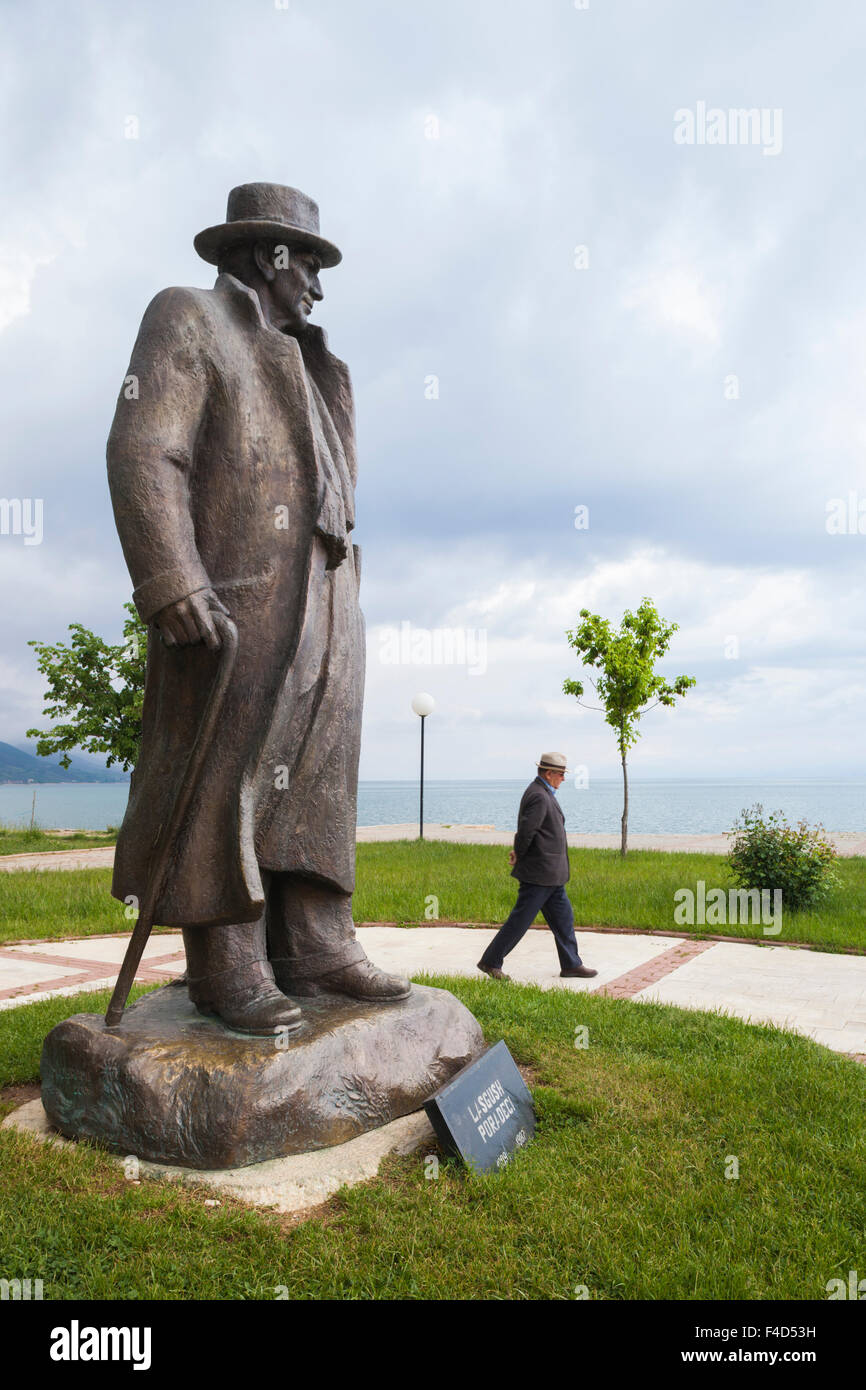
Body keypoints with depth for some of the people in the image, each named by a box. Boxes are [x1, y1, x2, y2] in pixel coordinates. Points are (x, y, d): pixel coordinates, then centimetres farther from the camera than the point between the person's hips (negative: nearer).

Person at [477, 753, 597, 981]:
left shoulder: (541, 793, 14)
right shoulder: (539, 797, -19)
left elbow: (526, 831, 17)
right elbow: (526, 831, -26)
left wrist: (518, 852, 2)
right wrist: (519, 855, -8)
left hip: (551, 875, 10)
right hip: (539, 872, -10)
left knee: (563, 917, 13)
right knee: (520, 920, -3)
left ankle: (571, 964, 21)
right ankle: (490, 961, 6)